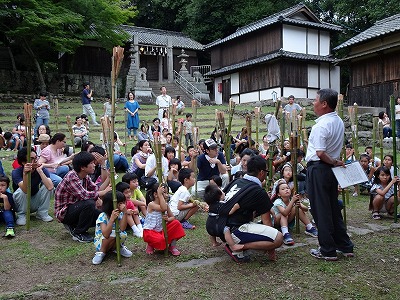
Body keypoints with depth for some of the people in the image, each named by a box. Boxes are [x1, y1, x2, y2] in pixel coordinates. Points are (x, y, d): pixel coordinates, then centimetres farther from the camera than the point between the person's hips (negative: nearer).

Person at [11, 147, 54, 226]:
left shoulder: (42, 170, -16)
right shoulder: (16, 172, -22)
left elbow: (50, 187, -34)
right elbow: (25, 190, -39)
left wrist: (40, 170, -34)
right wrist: (25, 173, -52)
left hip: (35, 203, 2)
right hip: (21, 204, -2)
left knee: (47, 186, -21)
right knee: (21, 191, -31)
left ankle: (42, 213, -4)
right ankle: (21, 215, -7)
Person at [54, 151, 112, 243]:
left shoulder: (85, 177, 2)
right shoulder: (71, 176, -26)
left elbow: (97, 190, -2)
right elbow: (84, 195, -36)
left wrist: (109, 178, -10)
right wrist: (105, 192, -27)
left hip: (75, 207, 9)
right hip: (64, 212, -8)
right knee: (89, 203, -32)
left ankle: (73, 226, 13)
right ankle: (78, 233, -13)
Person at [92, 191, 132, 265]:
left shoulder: (120, 214, -9)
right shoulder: (103, 216, -24)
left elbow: (122, 229, -25)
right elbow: (106, 235, -36)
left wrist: (125, 213, -32)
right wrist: (112, 218, -43)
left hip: (114, 242, 4)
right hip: (100, 242, -4)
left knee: (123, 235, -28)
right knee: (112, 233, -34)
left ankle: (119, 247, 4)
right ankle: (101, 252, -11)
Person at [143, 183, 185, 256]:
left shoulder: (166, 205, 1)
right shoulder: (151, 204, -21)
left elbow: (173, 217, 4)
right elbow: (163, 209, -38)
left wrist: (168, 219, -20)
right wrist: (160, 194, -35)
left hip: (161, 230, 7)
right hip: (150, 231, -7)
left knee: (176, 223, -9)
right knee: (160, 240, -35)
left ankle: (172, 247, 4)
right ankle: (150, 245, 3)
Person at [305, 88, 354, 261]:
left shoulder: (321, 125, -19)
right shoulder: (339, 122, 10)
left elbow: (320, 153, -23)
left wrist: (334, 162, -9)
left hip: (318, 168, -9)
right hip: (331, 169, 9)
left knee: (320, 210, 1)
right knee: (333, 208, 17)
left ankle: (328, 251, 10)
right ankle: (345, 247, 25)